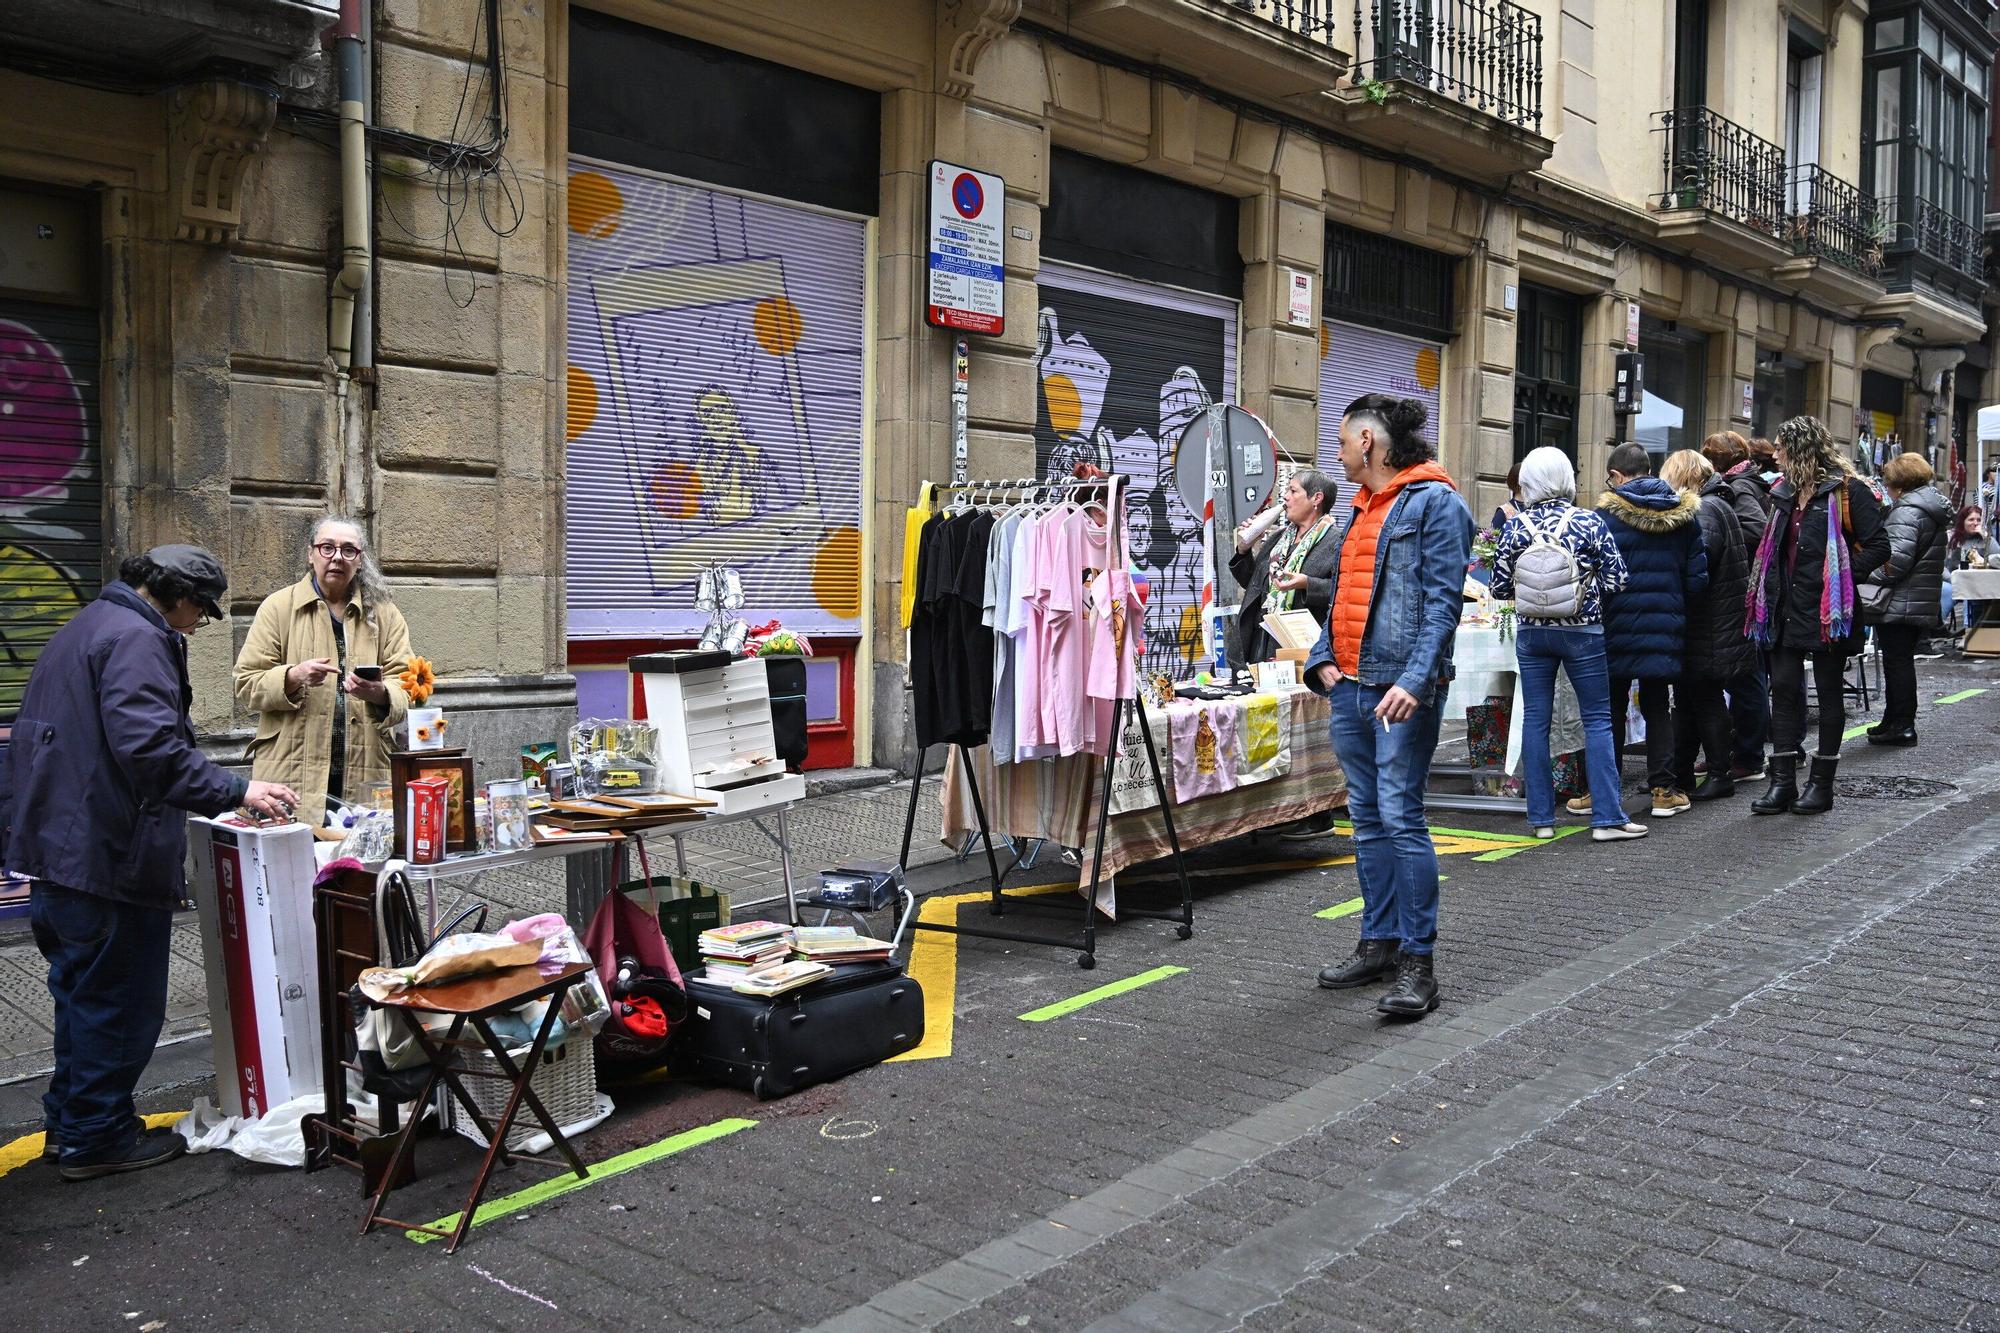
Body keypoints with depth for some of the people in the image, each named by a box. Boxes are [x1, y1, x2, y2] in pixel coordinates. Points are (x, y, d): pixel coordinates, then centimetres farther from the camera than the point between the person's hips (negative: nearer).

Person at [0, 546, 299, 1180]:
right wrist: (236, 791, -25)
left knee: (83, 991, 21)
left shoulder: (86, 628, 18)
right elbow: (149, 744, -29)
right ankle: (96, 1137, 12)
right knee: (120, 998, 2)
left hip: (57, 851, 11)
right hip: (109, 857, -11)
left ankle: (69, 1123, 32)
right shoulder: (135, 639, -16)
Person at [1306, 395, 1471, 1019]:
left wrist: (1415, 680, -24)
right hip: (1349, 687, 9)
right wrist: (1324, 658, 7)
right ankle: (1379, 943, 22)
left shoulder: (1435, 503, -7)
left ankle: (1417, 961, -2)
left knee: (1400, 817, -9)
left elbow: (1442, 602, -14)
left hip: (1399, 690, -9)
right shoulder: (1362, 509, 19)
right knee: (1367, 819, 12)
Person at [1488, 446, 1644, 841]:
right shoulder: (1590, 523, -8)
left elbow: (1500, 587, -2)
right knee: (1597, 720, 6)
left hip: (1531, 633, 1)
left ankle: (1541, 818, 10)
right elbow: (1616, 580, -6)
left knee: (1535, 720, 7)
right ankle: (1607, 817, 4)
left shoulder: (1515, 527, -5)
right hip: (1582, 631, -1)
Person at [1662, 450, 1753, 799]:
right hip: (1703, 626, 10)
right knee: (1687, 700, 13)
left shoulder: (1706, 510, -14)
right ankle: (1681, 774, 19)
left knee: (1705, 700, -1)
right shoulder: (1713, 505, 17)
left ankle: (1719, 775, 7)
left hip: (1709, 628, -10)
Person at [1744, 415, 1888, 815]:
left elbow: (1878, 546, -11)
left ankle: (1822, 784, 12)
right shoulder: (1785, 493, 14)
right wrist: (1769, 589, 10)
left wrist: (1839, 576, -16)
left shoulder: (1847, 490, -8)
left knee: (1829, 692, 4)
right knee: (1783, 688, 2)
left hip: (1827, 610, -6)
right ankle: (1783, 783, 6)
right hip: (1787, 609, 6)